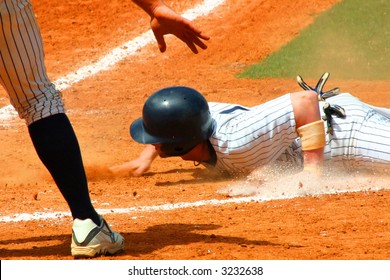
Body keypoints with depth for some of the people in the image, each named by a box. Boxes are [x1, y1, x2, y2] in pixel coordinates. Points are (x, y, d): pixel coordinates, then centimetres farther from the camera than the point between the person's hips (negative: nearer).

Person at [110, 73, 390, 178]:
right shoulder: (203, 113, -16)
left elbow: (305, 100, -43)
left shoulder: (236, 142, -40)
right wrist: (146, 157, -1)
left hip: (347, 128, -8)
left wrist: (314, 164, -40)